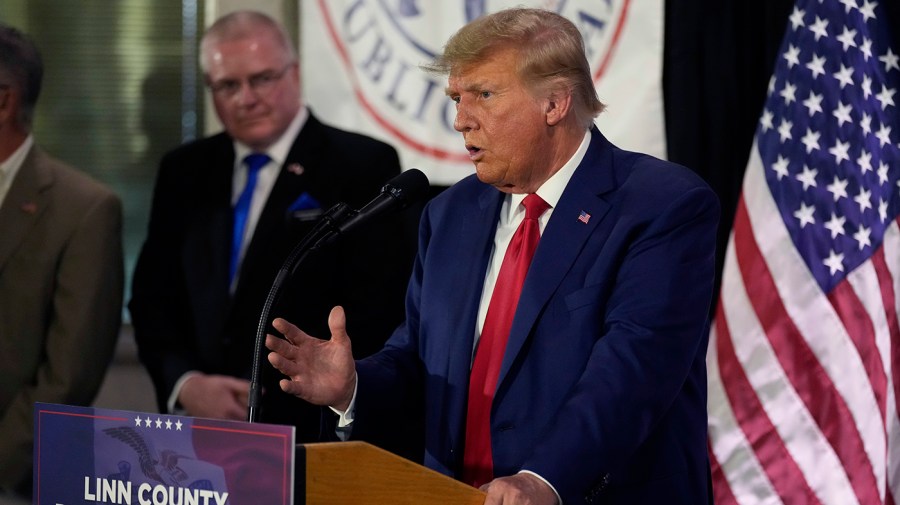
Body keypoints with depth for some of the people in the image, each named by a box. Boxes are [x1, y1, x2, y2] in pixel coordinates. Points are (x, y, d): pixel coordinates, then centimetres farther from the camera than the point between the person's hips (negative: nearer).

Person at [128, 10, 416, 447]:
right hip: (199, 432, 4)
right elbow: (152, 296, 12)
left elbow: (376, 311, -10)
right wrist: (184, 383, -7)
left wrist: (272, 395, -15)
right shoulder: (184, 171, 12)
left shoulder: (364, 166, -4)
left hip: (311, 430, -4)